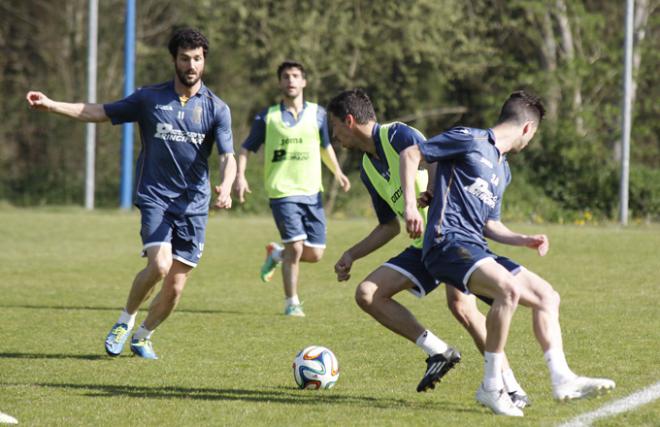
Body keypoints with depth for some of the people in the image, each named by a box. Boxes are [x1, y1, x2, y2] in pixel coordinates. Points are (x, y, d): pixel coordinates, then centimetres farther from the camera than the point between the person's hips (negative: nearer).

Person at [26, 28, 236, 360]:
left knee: (174, 287, 0)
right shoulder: (150, 98, 3)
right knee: (160, 264, -24)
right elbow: (99, 112, 9)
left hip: (194, 205, 1)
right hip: (155, 197, -1)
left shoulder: (216, 108, 1)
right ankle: (125, 320, 3)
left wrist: (226, 187, -30)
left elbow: (227, 157, -8)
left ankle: (142, 337, 26)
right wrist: (51, 106, -1)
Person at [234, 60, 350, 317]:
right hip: (282, 192, -4)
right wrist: (240, 175, -8)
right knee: (295, 247, -16)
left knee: (315, 254, 0)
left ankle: (276, 254, 31)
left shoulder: (317, 114, 9)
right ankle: (291, 303, 1)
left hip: (312, 193, 4)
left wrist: (337, 172, 19)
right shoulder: (267, 117, 1)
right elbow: (247, 148, 6)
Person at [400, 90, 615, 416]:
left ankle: (562, 380, -1)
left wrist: (524, 240, 9)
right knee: (509, 288, -31)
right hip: (447, 242, -10)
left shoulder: (503, 170, 24)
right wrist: (411, 206, -15)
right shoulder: (470, 140, -3)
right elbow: (410, 154, -6)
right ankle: (491, 387, -25)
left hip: (476, 251, 10)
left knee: (546, 296, 4)